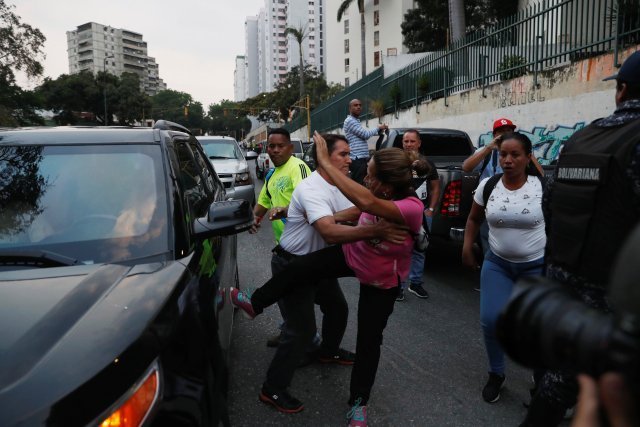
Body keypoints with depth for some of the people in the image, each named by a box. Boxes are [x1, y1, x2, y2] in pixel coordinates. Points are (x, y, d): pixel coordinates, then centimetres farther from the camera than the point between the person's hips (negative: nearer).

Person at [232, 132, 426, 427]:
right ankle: (255, 303, 19)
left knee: (368, 340, 4)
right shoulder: (379, 194, -19)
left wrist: (325, 161, -50)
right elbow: (358, 210, 3)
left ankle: (359, 402, 24)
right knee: (300, 267, -5)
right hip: (351, 254, 5)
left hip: (381, 281, -5)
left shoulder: (412, 207, -38)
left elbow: (365, 202, -53)